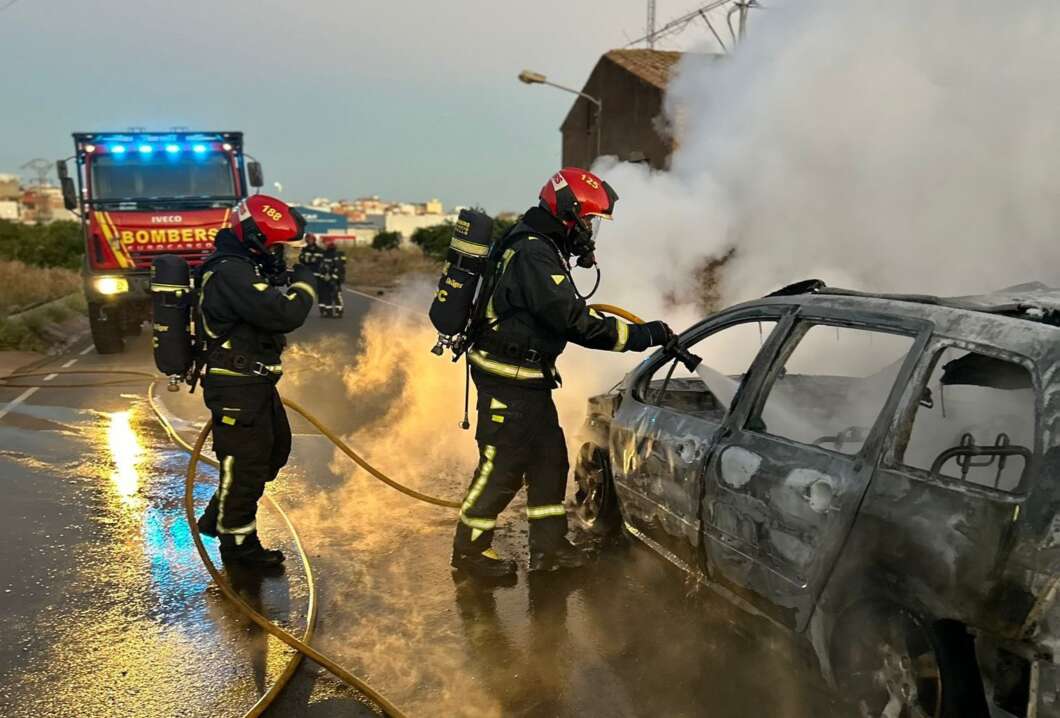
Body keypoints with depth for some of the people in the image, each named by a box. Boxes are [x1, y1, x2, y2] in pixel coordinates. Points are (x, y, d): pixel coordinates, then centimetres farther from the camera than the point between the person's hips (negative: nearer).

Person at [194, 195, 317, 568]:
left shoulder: (240, 266, 11)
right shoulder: (231, 273, -23)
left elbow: (267, 312, 15)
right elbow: (283, 315, -31)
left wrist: (284, 276, 1)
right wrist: (304, 280, -15)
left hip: (254, 383, 11)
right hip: (237, 389, -11)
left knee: (276, 447, 22)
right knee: (245, 463, 2)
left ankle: (217, 517, 35)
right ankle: (238, 541, 21)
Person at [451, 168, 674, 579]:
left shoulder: (539, 247, 12)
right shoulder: (535, 255, -22)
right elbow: (576, 324, -28)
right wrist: (644, 335, -24)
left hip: (527, 378, 10)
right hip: (507, 380, -10)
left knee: (549, 457, 13)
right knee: (502, 464, -1)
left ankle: (549, 545, 23)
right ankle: (469, 550, 15)